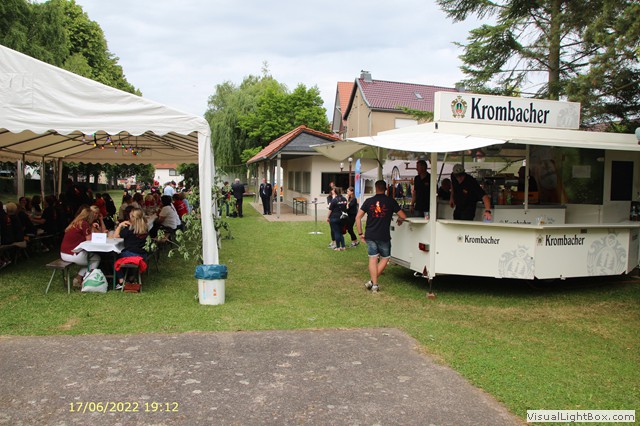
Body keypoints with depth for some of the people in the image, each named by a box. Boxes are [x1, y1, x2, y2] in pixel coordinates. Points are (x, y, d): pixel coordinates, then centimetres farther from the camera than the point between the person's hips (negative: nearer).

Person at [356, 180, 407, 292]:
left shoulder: (368, 201, 4)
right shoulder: (390, 201, -2)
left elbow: (358, 217, 1)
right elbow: (403, 216, -2)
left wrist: (360, 233, 8)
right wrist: (400, 220, 22)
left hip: (370, 236, 2)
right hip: (384, 236, -2)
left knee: (373, 259, 6)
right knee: (385, 258, 13)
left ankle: (374, 284, 3)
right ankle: (372, 281, 4)